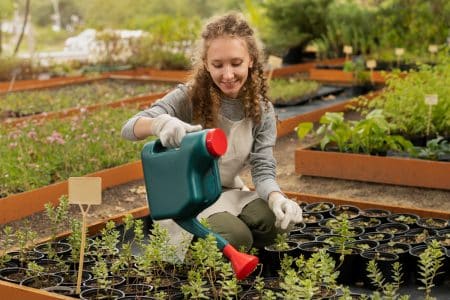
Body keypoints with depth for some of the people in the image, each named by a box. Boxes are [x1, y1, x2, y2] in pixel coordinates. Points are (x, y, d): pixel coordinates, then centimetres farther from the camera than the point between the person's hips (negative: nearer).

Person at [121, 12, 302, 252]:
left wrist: (276, 197, -35)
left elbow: (263, 169, -11)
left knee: (275, 221, -22)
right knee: (236, 237, -28)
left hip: (227, 193, 4)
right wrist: (159, 123, -51)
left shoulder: (262, 111, -7)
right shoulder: (188, 98, -18)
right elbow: (130, 128, -26)